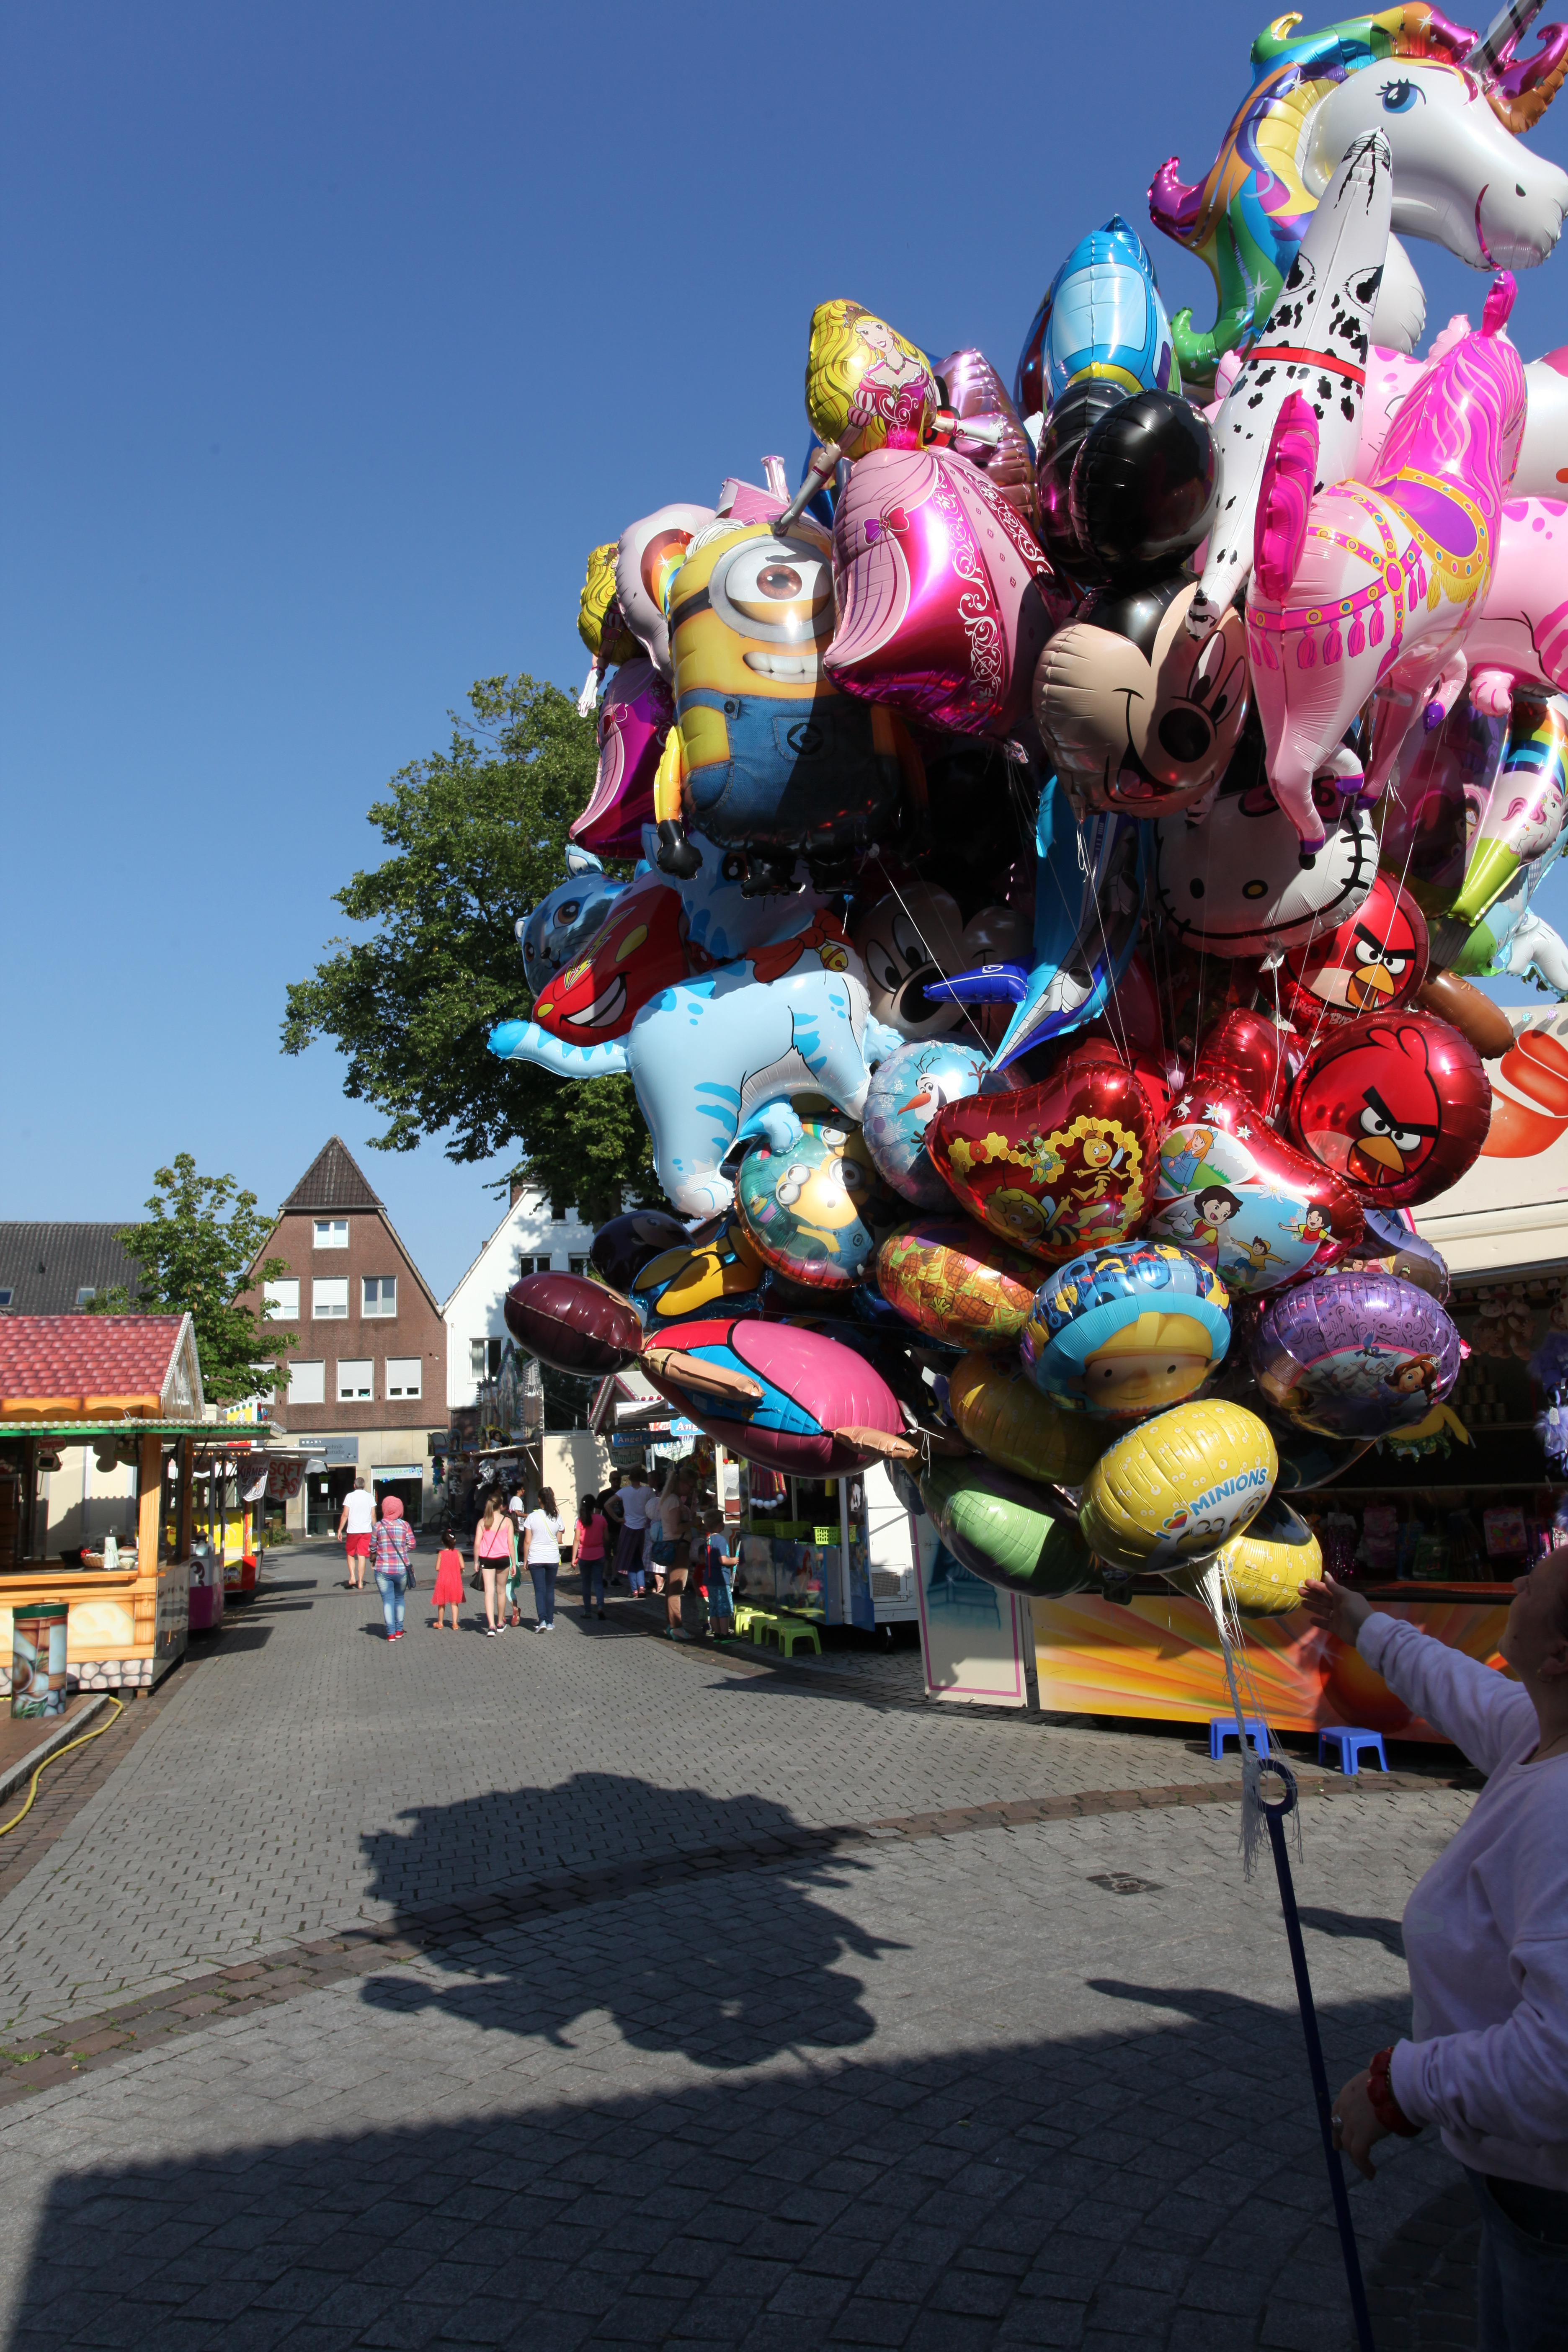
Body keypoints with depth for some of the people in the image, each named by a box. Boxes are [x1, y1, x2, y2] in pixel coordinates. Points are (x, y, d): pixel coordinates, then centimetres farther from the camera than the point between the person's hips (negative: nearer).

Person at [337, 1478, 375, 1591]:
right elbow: (373, 1516, 4)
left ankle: (352, 1577, 0)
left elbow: (345, 1515, -5)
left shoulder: (350, 1496, -2)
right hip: (366, 1530, 1)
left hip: (352, 1530, -1)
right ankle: (360, 1583, 2)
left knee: (350, 1554, 15)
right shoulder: (370, 1497, 4)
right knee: (362, 1556, 4)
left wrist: (340, 1530, 1)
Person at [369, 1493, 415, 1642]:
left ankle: (391, 1633, 1)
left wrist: (373, 1560, 21)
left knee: (387, 1600, 5)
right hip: (402, 1569, 1)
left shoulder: (378, 1526, -4)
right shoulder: (405, 1525, -3)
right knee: (399, 1598, 17)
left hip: (383, 1569, -1)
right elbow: (411, 1545, -2)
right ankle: (399, 1630, 21)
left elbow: (373, 1547, 2)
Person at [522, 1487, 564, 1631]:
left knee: (540, 1590, 0)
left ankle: (542, 1620, -14)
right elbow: (559, 1540, 5)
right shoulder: (556, 1518, -3)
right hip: (553, 1559, 2)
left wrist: (525, 1560, 3)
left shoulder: (532, 1517, -9)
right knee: (550, 1589, 11)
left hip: (536, 1559, -2)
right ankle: (550, 1622, 13)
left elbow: (527, 1541, -6)